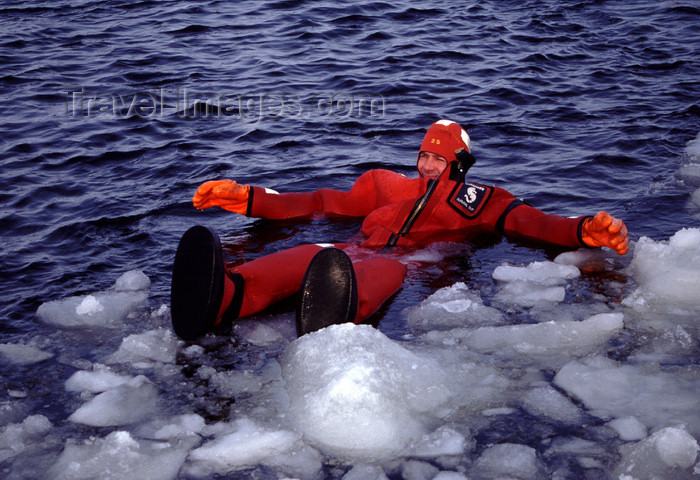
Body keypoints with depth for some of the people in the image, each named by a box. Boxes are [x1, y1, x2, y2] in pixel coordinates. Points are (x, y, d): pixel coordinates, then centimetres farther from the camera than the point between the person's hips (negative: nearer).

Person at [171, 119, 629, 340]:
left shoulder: (480, 199, 30)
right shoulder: (387, 185, 38)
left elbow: (530, 222, 14)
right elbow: (321, 203, 35)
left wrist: (584, 231, -8)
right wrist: (247, 198, 28)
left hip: (417, 267, -2)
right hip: (363, 254, 3)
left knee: (385, 268, -42)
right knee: (311, 256, -34)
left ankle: (336, 314, -79)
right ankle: (226, 294, -66)